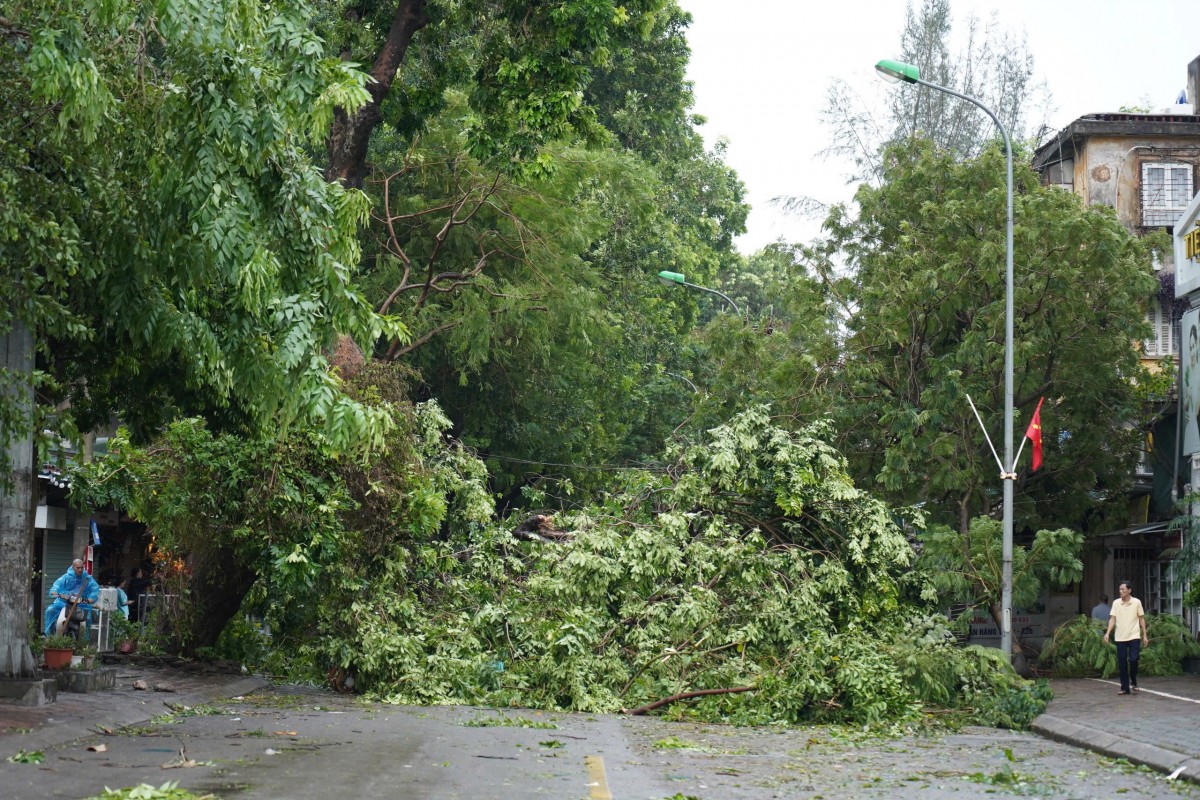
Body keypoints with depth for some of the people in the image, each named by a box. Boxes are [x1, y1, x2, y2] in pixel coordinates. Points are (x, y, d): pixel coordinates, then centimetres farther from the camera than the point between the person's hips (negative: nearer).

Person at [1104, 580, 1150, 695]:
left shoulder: (1137, 602, -1)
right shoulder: (1116, 603, 3)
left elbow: (1141, 619, 5)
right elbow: (1112, 619, 1)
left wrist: (1145, 635, 2)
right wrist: (1107, 633, -12)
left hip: (1133, 637, -2)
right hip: (1120, 638, 2)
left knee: (1133, 660, -14)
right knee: (1122, 664, 1)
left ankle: (1133, 682, 10)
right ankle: (1125, 688, 8)